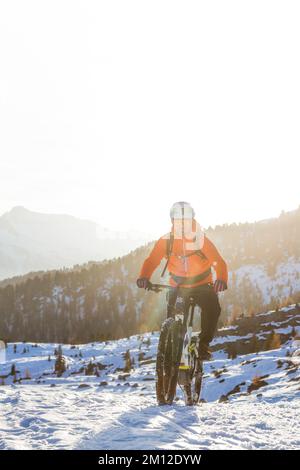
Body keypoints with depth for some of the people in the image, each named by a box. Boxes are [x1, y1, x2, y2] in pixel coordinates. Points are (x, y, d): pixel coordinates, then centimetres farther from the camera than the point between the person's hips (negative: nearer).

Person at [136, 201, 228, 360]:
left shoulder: (201, 240, -15)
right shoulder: (165, 241, -10)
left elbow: (218, 262, -24)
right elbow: (151, 261, -16)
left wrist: (221, 279, -44)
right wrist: (144, 277, -37)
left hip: (202, 286, -1)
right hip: (178, 287, 1)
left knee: (212, 308, -25)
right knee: (172, 316, -16)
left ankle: (204, 345, -8)